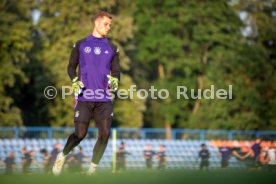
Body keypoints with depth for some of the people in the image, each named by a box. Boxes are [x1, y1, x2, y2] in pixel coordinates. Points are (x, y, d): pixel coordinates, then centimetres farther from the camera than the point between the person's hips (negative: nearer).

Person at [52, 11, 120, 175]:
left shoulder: (112, 48, 15)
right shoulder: (81, 44, 10)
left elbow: (116, 70, 14)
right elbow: (71, 66, 13)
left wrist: (114, 81, -8)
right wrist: (75, 81, -5)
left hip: (104, 98, 2)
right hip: (84, 97, -2)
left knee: (105, 134, -10)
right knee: (80, 134, -10)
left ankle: (93, 169, 4)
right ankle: (62, 156, 18)